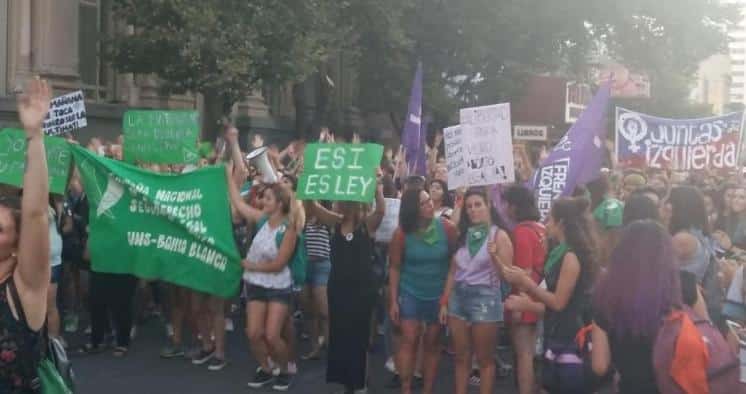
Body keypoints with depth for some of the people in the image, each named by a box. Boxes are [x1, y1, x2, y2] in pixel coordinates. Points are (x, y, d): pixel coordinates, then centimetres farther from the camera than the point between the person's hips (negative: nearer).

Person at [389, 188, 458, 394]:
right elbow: (394, 268, -4)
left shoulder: (447, 228, -10)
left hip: (439, 294, 1)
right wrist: (393, 301, -5)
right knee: (409, 341, -4)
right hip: (410, 293, -1)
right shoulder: (402, 233, -9)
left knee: (432, 343, 8)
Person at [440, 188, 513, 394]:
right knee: (461, 358, 11)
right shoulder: (463, 235, 10)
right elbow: (453, 272, 11)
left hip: (485, 298, -5)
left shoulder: (499, 235, -4)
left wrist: (494, 256, -26)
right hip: (459, 297, 5)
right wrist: (444, 302, 9)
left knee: (485, 359, 3)